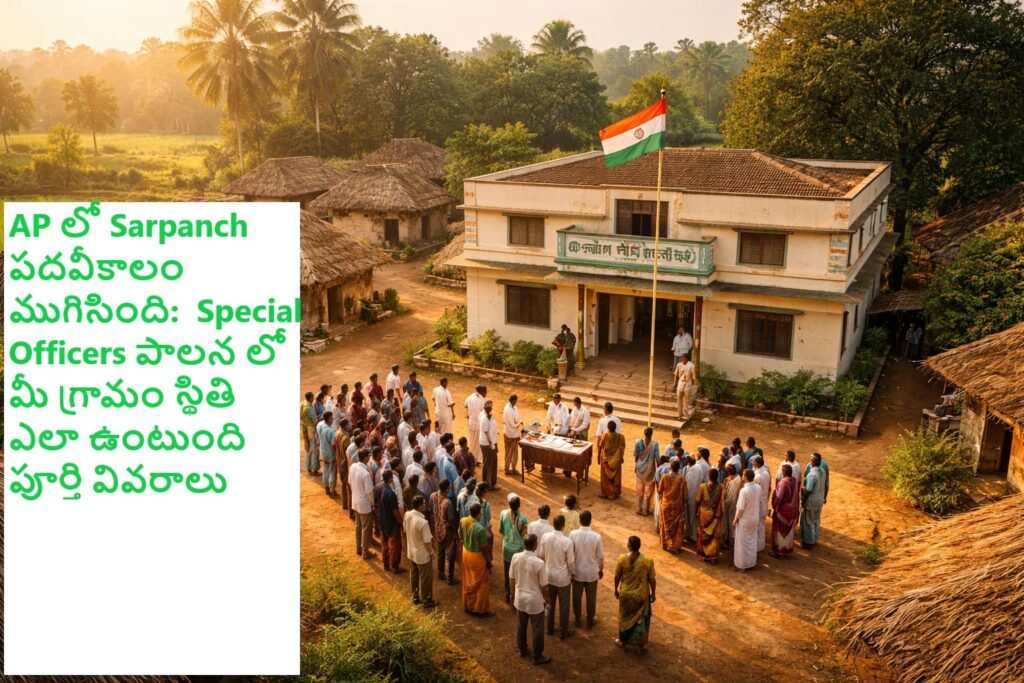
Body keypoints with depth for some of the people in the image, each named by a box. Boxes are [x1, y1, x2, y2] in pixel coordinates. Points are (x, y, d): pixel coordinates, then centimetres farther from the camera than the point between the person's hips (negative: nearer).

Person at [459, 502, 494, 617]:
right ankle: (480, 610, 23)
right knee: (481, 584, 11)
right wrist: (488, 561, -6)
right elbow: (484, 548, -20)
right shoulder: (480, 529, -31)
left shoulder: (463, 521, -11)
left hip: (466, 552, 7)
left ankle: (467, 605, 38)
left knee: (468, 581, 23)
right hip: (477, 556, -7)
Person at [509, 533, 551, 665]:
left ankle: (522, 650, 42)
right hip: (535, 600, -5)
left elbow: (512, 579, 0)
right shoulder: (539, 563, -28)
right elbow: (544, 586, -17)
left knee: (521, 626, 24)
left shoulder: (516, 557, -14)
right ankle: (537, 657, 27)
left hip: (520, 598, 5)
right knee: (537, 630, 13)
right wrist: (546, 599, 1)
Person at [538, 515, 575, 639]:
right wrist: (572, 574, 4)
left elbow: (540, 555, -1)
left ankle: (550, 629, 34)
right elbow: (571, 562, -15)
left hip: (549, 575, 4)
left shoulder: (545, 537, -12)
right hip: (563, 577, -4)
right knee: (564, 606, 13)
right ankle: (563, 632, 25)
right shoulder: (567, 542, -24)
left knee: (550, 603, 21)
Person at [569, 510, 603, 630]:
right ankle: (590, 621, 32)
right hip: (592, 572, -1)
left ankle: (577, 619, 35)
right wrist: (601, 570, 9)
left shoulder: (573, 534, -17)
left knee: (577, 597, 20)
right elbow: (600, 556, -9)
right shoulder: (597, 536, -19)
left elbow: (570, 555, -9)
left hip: (577, 572, 1)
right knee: (591, 598, 18)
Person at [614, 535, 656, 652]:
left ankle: (624, 641, 37)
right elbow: (652, 579, -10)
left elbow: (617, 576, -8)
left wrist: (616, 589, 10)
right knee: (641, 618, 20)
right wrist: (653, 593, 6)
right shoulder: (648, 561, -20)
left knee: (625, 617, 22)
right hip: (641, 595, 0)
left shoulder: (622, 559, -19)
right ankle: (641, 643, 32)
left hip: (626, 594, 0)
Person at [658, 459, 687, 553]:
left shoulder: (664, 477, -13)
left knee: (667, 525, 17)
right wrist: (684, 502, 8)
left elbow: (659, 491, -5)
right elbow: (684, 494, -9)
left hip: (666, 504, 1)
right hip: (677, 505, -1)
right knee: (677, 526, 12)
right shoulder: (682, 479, -15)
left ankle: (666, 544, 26)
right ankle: (675, 546, 16)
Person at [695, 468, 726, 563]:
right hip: (716, 515, 0)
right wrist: (721, 512, 2)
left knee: (703, 535, 14)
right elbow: (722, 501, -11)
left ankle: (703, 555, 21)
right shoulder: (721, 487, -13)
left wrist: (697, 511, 7)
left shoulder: (702, 486, -14)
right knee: (715, 536, 10)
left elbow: (698, 501, -8)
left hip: (704, 514, 0)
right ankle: (713, 557, 15)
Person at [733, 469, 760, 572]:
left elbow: (740, 508, -23)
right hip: (755, 519, 6)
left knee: (742, 543, 8)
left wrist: (735, 520, -10)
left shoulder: (744, 490, -28)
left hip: (745, 520, -6)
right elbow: (759, 502, 6)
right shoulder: (758, 488, -8)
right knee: (752, 541, 20)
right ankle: (751, 562, 33)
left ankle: (742, 565, 18)